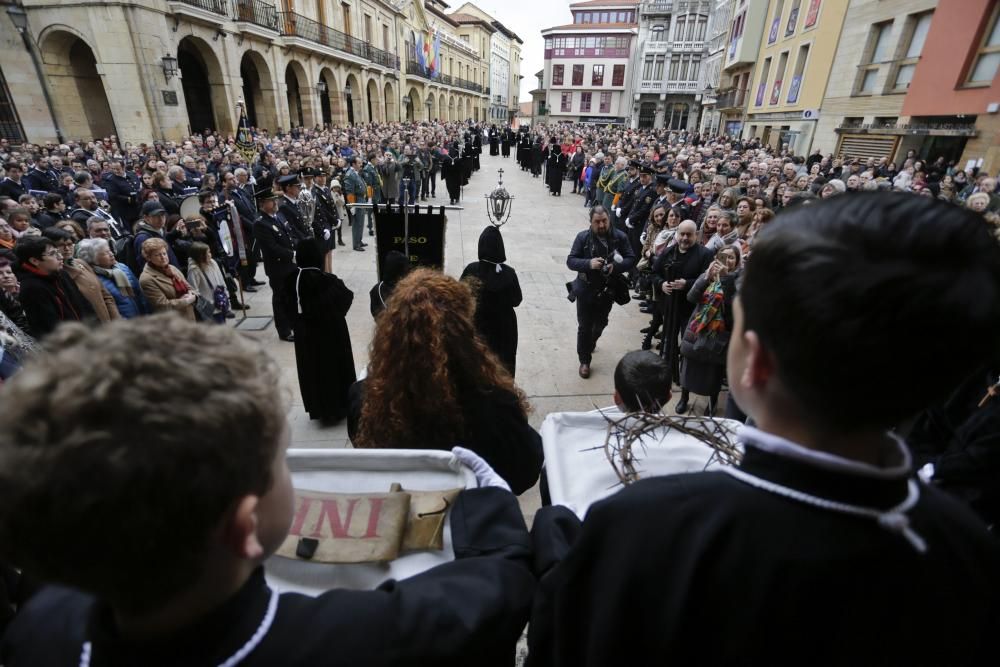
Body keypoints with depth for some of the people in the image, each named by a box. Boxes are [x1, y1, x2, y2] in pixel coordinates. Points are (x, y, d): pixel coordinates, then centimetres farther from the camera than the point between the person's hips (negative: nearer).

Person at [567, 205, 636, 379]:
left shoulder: (620, 237, -7)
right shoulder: (583, 237, -11)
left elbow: (631, 259, -7)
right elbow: (570, 261, -13)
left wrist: (615, 267, -26)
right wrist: (589, 263, -31)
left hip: (608, 291, 3)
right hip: (586, 290, -2)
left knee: (600, 323, 22)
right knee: (584, 327, 4)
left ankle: (591, 341, 56)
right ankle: (584, 361, 21)